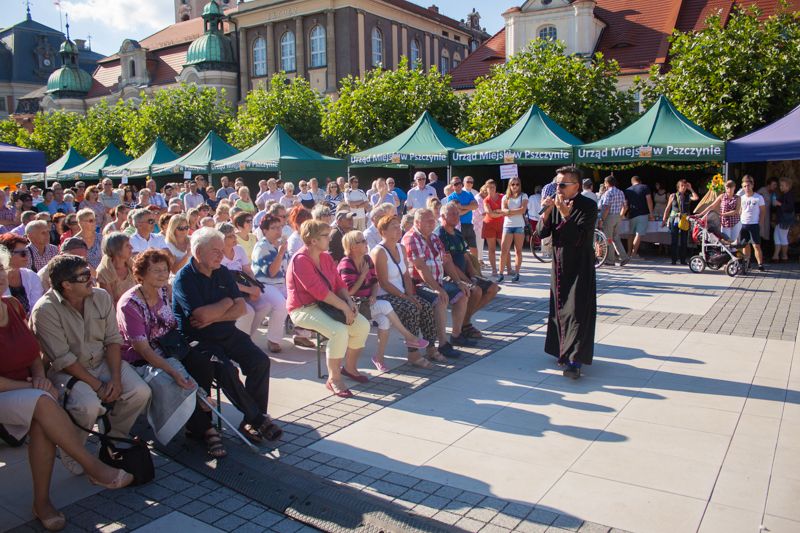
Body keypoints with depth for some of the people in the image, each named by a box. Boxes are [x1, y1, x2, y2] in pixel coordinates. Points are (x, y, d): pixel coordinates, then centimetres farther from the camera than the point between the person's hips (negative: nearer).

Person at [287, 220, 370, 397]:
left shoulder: (326, 257, 9)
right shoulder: (300, 260, -18)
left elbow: (339, 283, 11)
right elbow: (319, 290, -25)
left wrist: (349, 301, -8)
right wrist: (344, 307, -24)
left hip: (326, 304, 9)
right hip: (304, 309, -8)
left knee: (363, 325, -5)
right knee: (339, 331, -31)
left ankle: (350, 367, 14)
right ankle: (334, 378, -15)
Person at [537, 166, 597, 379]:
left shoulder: (588, 206, -13)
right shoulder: (555, 204, 2)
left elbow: (579, 238, -21)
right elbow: (541, 233, -1)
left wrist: (565, 214, -28)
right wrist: (546, 212, -16)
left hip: (580, 267, -6)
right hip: (559, 265, 6)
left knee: (578, 311, -8)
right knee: (559, 309, 11)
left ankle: (575, 360, -8)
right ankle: (565, 351, 26)